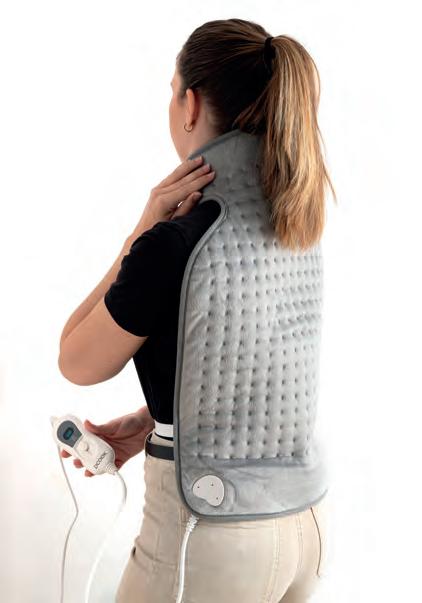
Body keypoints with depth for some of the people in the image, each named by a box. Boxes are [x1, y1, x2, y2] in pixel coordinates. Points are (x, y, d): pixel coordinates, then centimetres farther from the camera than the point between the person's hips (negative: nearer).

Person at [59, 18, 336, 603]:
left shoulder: (173, 243, -22)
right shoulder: (294, 228, 0)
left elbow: (77, 364, -6)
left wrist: (145, 228, -11)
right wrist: (146, 423, 9)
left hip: (214, 524, -7)